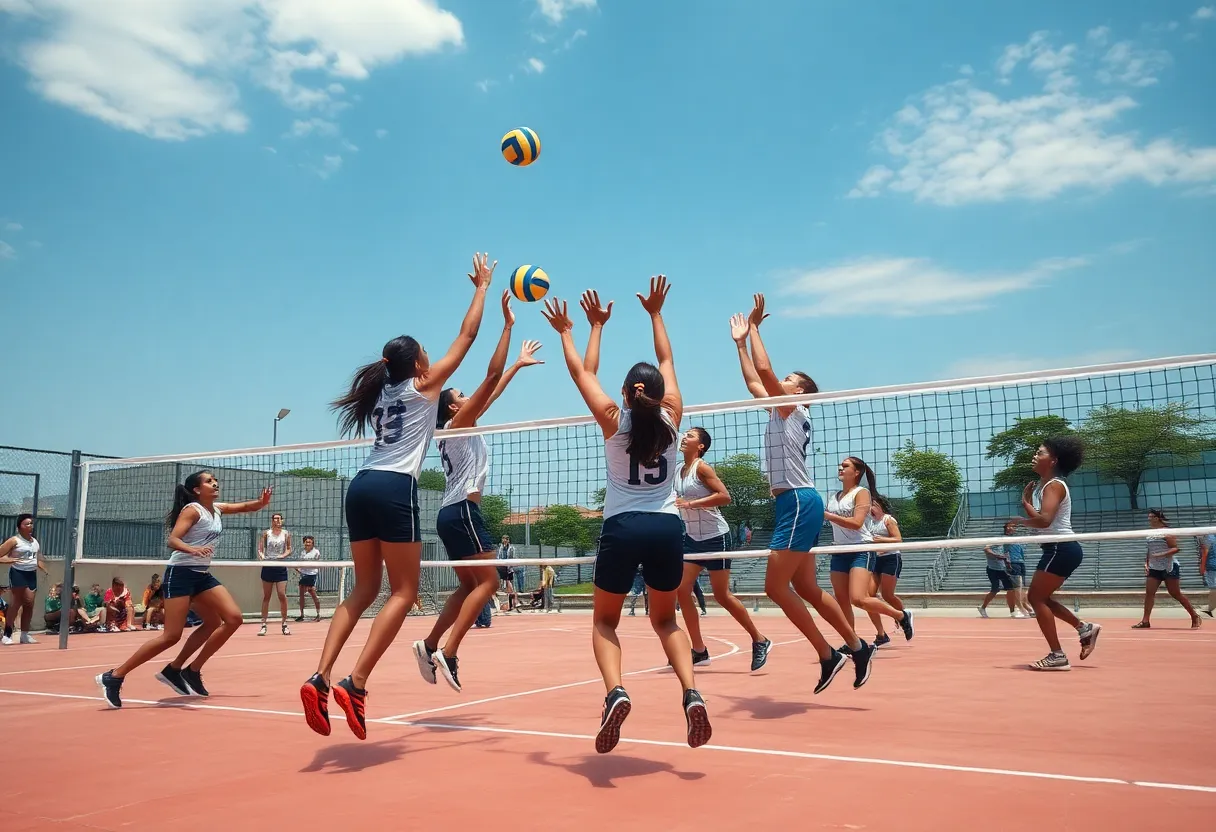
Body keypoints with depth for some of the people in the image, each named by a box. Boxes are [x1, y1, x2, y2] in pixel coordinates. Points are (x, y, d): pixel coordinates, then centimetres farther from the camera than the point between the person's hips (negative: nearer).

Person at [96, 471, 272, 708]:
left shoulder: (217, 509, 10)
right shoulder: (192, 510, -12)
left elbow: (246, 506, 17)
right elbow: (173, 540, -23)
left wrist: (263, 501, -5)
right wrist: (193, 549, -43)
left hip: (202, 574, 9)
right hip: (181, 573, -9)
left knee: (233, 618, 2)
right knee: (171, 636, -13)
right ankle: (113, 677, -3)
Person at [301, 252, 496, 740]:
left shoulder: (383, 392, 23)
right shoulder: (423, 385, 6)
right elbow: (467, 336, 10)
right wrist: (483, 287, 21)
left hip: (361, 486, 7)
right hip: (393, 489, -7)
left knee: (365, 589, 12)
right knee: (403, 592, -2)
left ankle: (320, 678, -1)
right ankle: (355, 684, -13)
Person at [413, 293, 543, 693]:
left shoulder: (458, 428, 19)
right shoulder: (457, 422, -4)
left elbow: (493, 390, 28)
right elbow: (491, 377, -11)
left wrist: (519, 363, 34)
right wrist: (507, 324, -9)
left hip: (453, 513, 10)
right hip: (462, 511, -10)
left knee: (469, 585, 14)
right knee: (487, 581, -10)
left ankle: (429, 645, 11)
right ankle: (446, 653, -16)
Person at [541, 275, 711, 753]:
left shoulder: (613, 420, 0)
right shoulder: (670, 418, 4)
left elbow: (583, 372, 14)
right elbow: (666, 363, 19)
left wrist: (568, 333, 29)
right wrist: (655, 314, 27)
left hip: (623, 528, -2)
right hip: (667, 528, 2)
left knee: (604, 622, 15)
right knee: (666, 620, 21)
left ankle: (615, 691, -12)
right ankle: (691, 692, -4)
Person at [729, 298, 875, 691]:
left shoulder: (794, 409, -3)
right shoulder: (780, 411, 19)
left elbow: (764, 370, -13)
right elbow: (754, 381, 27)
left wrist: (754, 327, -3)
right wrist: (740, 342, 28)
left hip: (799, 503, -9)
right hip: (793, 504, 9)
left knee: (776, 588, -10)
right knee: (806, 589, 12)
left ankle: (828, 655, -2)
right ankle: (858, 648, 19)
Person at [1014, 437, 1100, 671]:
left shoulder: (1054, 485, -15)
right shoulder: (1043, 485, 15)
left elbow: (1044, 520, -28)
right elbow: (1039, 522, 15)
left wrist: (1025, 502, -14)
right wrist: (1022, 521, -2)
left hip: (1061, 549, -10)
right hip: (1058, 549, 10)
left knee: (1036, 598, -7)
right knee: (1040, 598, 17)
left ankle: (1057, 656, -4)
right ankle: (1085, 628, 22)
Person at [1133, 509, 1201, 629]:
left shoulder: (1167, 532, -9)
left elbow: (1175, 548, -16)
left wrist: (1161, 555, -27)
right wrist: (1146, 563, 10)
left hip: (1169, 568, -7)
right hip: (1154, 569, 7)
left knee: (1176, 594, -1)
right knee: (1149, 593, -4)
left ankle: (1195, 616, 17)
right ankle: (1145, 621, -6)